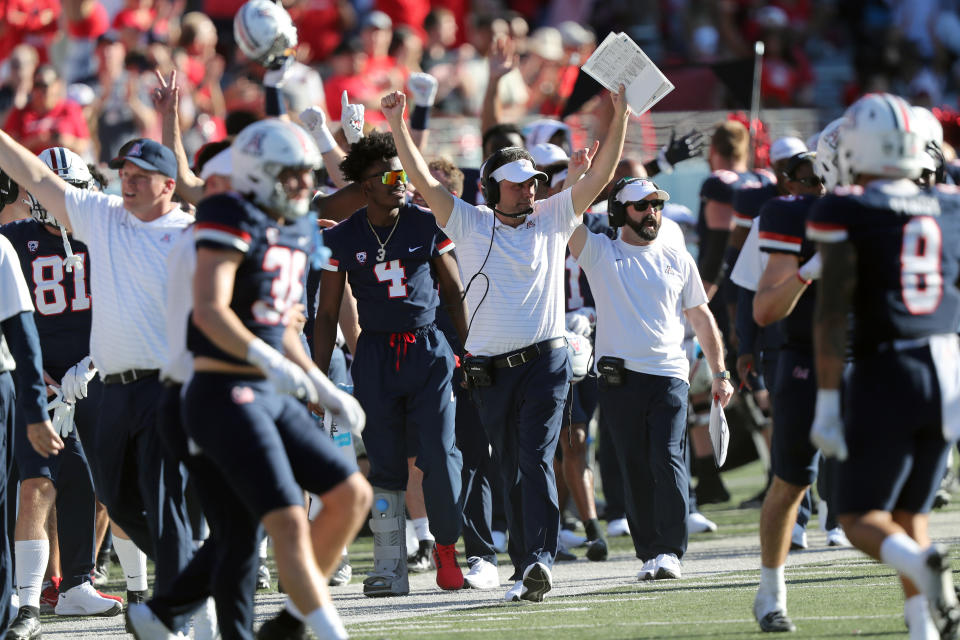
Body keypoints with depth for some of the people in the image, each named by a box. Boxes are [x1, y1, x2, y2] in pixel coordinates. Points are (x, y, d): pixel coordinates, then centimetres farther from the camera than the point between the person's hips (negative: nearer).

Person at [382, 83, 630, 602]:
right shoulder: (470, 224, 8)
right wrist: (397, 125, -6)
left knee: (536, 461, -15)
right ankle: (526, 571, 10)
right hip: (490, 371, 2)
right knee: (511, 472, 6)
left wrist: (620, 115, -5)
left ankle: (539, 560, -26)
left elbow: (600, 174, 5)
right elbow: (423, 180, 2)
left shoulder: (552, 218, 9)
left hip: (544, 362, -2)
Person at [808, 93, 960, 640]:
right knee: (911, 512, 17)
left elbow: (833, 315, -11)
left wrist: (828, 403, -9)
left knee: (862, 517, 6)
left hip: (884, 373, -5)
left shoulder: (847, 214, -7)